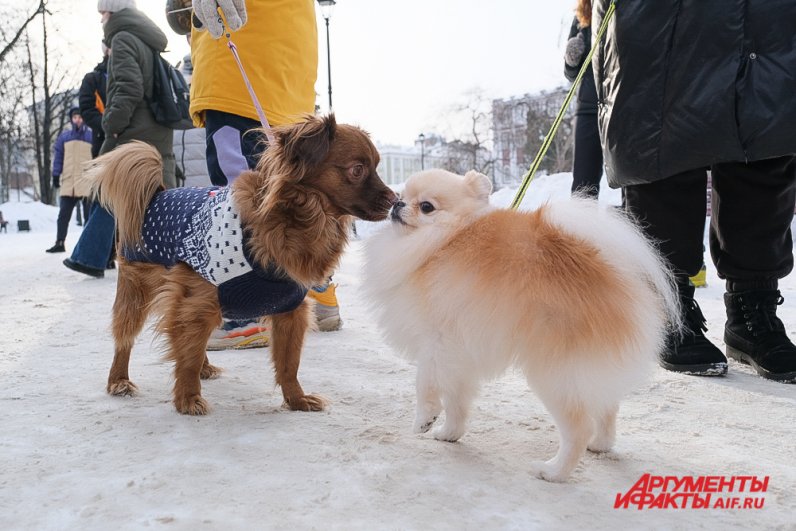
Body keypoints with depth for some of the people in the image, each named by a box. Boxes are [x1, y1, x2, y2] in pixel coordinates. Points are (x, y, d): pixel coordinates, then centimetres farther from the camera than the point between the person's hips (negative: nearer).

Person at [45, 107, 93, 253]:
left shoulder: (92, 136, 7)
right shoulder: (63, 137, 13)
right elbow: (58, 158, 11)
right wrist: (56, 176, 2)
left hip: (87, 182, -2)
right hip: (68, 183, 3)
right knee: (63, 214, 4)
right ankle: (59, 243, 8)